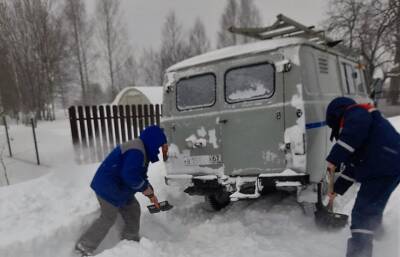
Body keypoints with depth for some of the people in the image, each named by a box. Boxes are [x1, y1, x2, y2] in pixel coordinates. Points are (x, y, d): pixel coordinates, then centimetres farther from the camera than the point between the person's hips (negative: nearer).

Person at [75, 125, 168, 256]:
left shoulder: (141, 151, 9)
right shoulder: (136, 151, -26)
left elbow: (140, 177, 15)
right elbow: (130, 176, -34)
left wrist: (150, 194, 5)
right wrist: (147, 189, -19)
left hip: (118, 188, 10)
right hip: (108, 187, -10)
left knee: (133, 211, 14)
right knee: (108, 218, 1)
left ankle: (131, 241, 29)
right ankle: (84, 246, 16)